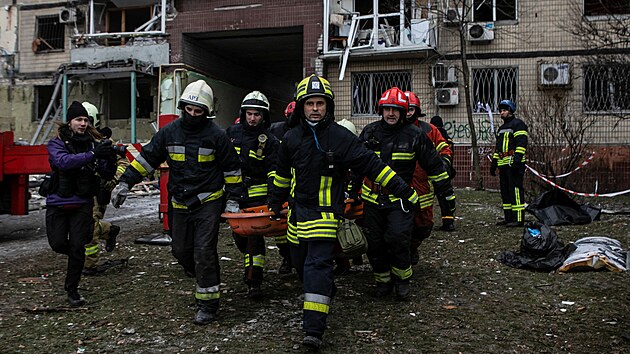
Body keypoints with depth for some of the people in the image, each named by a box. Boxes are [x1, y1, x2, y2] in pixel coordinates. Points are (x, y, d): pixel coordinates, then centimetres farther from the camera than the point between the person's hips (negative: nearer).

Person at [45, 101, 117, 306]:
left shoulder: (94, 143, 1)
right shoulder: (57, 143, -5)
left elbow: (106, 174, -1)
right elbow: (63, 161, -28)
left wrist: (110, 160, -23)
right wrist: (92, 155, -38)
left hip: (82, 204, 1)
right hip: (58, 202, 0)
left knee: (77, 247, -3)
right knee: (58, 244, 2)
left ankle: (72, 289, 12)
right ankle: (77, 256, 37)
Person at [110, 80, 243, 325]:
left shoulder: (215, 135, -8)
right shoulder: (169, 132, 1)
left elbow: (232, 168, 0)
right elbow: (147, 158, 7)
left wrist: (233, 198, -1)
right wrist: (125, 183, 1)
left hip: (208, 202, -4)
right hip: (180, 204, 5)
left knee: (204, 252, -9)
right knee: (181, 250, 12)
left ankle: (208, 304, 2)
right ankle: (203, 279, 41)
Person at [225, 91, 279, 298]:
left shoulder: (268, 141, -2)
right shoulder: (232, 132, 7)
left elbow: (273, 169, -6)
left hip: (257, 194, -4)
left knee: (255, 236, -9)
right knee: (238, 233, 13)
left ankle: (254, 282, -5)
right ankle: (251, 263, 42)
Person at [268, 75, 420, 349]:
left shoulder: (341, 137, -11)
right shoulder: (291, 138, 4)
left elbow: (372, 165, -13)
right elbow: (282, 174, 19)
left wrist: (405, 192, -15)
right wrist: (275, 204, 27)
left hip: (325, 212, -6)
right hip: (298, 210, 6)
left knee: (317, 265, -14)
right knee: (301, 263, 15)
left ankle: (314, 330, -12)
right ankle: (326, 294, 43)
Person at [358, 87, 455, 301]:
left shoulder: (415, 135, -2)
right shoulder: (369, 132, 5)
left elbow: (434, 165, 5)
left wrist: (447, 193, 8)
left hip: (401, 198, -3)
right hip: (373, 198, 3)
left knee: (398, 238, -17)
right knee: (375, 243, 6)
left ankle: (402, 279, 7)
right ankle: (383, 281, 26)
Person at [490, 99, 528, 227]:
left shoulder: (518, 124, -4)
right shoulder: (502, 128, 24)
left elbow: (521, 144, -14)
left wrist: (517, 161, -22)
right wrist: (494, 163, 23)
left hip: (514, 164, -9)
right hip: (503, 164, 9)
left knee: (515, 190, -11)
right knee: (505, 191, 10)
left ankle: (518, 219, -10)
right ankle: (508, 218, 17)